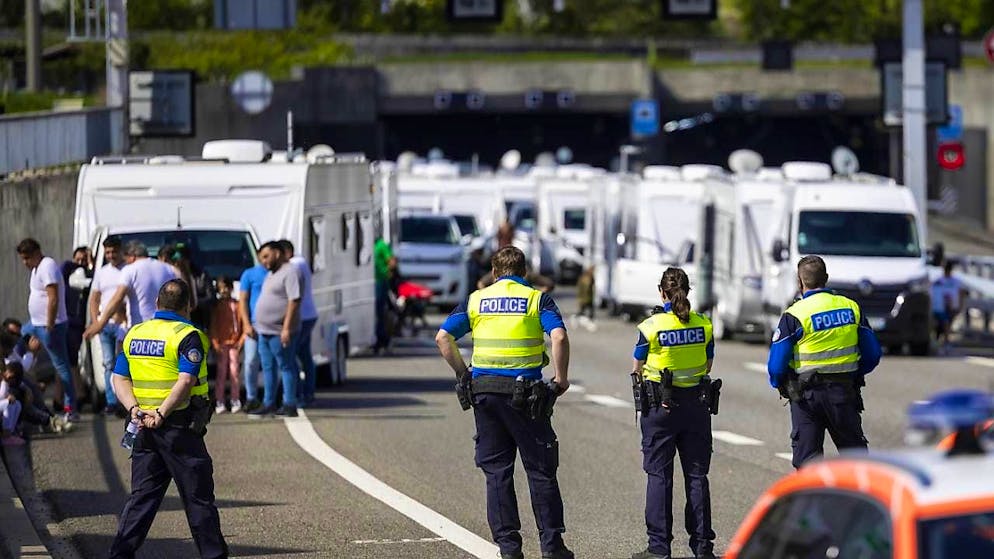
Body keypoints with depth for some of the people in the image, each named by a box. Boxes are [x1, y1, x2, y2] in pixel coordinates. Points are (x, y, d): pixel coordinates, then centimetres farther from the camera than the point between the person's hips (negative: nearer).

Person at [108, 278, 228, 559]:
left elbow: (120, 379, 7)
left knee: (142, 496, 10)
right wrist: (162, 413, -20)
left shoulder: (134, 334, 11)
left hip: (145, 428, 6)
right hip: (180, 428, -6)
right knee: (198, 497, 2)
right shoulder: (187, 336, -10)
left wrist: (133, 408, -5)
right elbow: (185, 382, -21)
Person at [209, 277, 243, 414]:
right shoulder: (216, 306, 4)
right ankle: (219, 402, 3)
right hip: (221, 343, 0)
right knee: (221, 373, 1)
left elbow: (243, 324, 3)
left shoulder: (237, 305, 2)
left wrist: (241, 340, -5)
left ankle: (235, 401, 8)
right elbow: (213, 326, 2)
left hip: (234, 342, 0)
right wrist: (215, 343, -7)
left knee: (234, 372, 1)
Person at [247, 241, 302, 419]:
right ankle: (268, 404, 18)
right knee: (268, 368, 12)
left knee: (286, 367, -4)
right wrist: (249, 324, 21)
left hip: (279, 332, -10)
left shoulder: (290, 272, -13)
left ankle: (289, 405, -2)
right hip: (265, 331, 10)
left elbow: (294, 301, -20)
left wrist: (286, 328, -25)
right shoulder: (271, 274, 19)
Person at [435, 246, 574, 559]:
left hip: (485, 392, 2)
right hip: (525, 392, -2)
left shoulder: (476, 300, 9)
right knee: (540, 470, 5)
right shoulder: (536, 299, 1)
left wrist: (463, 374, 9)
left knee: (497, 471, 8)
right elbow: (559, 336, -15)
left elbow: (443, 337, 1)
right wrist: (561, 379, -6)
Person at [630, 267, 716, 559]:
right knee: (697, 474, 9)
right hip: (696, 402, 3)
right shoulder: (704, 325, -1)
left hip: (660, 406, -3)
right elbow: (707, 366, 9)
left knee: (659, 475, 3)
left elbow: (638, 368, 0)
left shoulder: (651, 326, -11)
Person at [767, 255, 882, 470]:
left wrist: (779, 384, 9)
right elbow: (873, 353, 7)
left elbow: (776, 364, -12)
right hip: (844, 393, 3)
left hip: (807, 395, -3)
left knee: (807, 456, 3)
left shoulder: (795, 315, -11)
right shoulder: (851, 308, 2)